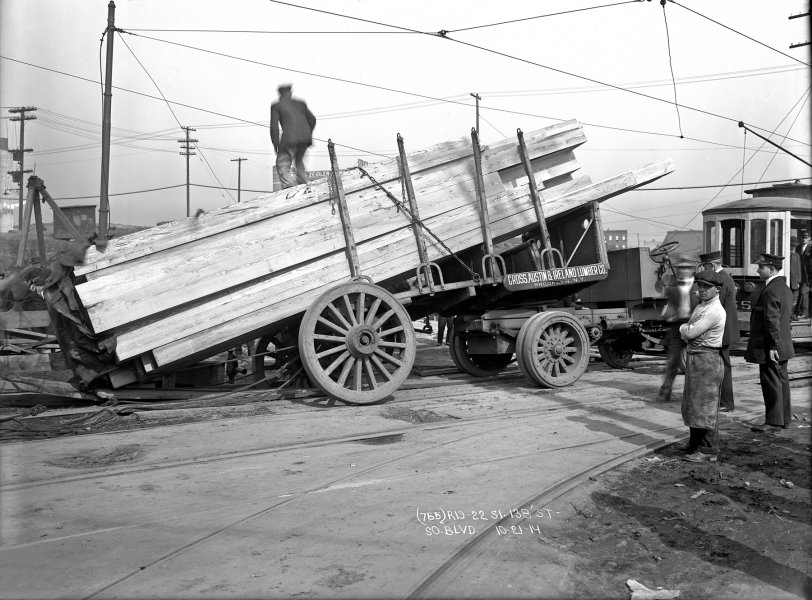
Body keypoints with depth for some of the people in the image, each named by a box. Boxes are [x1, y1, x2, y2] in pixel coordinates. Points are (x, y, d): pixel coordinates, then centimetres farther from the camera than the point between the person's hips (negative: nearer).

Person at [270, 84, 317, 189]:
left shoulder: (276, 105, 13)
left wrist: (275, 143, 6)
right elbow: (312, 119, 20)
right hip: (305, 138, 5)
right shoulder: (300, 103, 25)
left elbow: (274, 125, 3)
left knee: (283, 165, -1)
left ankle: (289, 186, -20)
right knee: (299, 161, 26)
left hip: (290, 138, -5)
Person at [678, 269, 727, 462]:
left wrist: (683, 328, 1)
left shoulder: (715, 311, -16)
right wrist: (686, 330, -4)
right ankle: (696, 444, 28)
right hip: (694, 358, 10)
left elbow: (690, 333, -20)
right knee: (694, 404, 16)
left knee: (705, 406, -4)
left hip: (707, 360, -10)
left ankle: (708, 450, 5)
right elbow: (686, 335, 17)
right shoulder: (701, 306, 16)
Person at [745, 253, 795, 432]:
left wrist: (772, 346, -21)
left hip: (770, 348, -10)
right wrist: (779, 342, 22)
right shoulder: (785, 288, 14)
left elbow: (772, 321, -22)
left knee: (771, 383, -5)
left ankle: (773, 421, 0)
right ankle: (785, 418, 23)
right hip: (783, 346, 10)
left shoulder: (770, 291, -19)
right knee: (781, 381, 15)